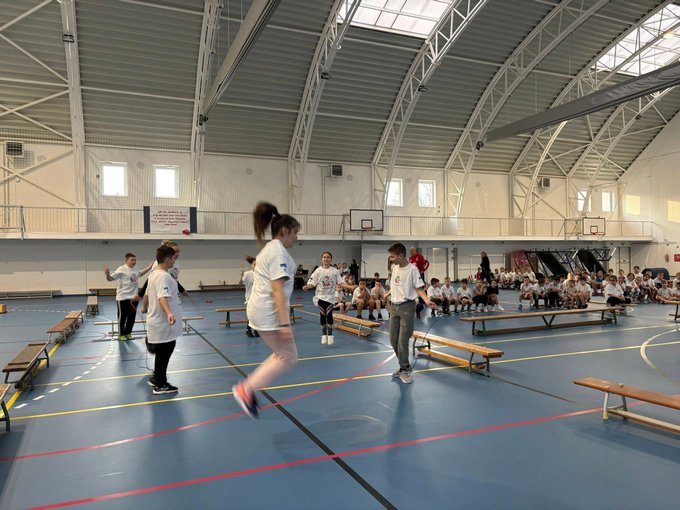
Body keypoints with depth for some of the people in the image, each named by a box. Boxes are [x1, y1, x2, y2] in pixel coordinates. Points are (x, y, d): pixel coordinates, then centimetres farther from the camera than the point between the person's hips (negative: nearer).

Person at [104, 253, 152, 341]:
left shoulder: (135, 269, 7)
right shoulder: (122, 269, -13)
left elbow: (140, 273, 30)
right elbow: (111, 278, -14)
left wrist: (150, 267, 26)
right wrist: (107, 274, -36)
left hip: (134, 297, 6)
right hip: (123, 297, -6)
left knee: (132, 317, 12)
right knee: (122, 316, 5)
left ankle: (128, 333, 27)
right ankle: (121, 334, 18)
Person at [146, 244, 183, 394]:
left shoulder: (154, 274, 10)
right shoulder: (164, 276, -21)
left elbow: (147, 294, 23)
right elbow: (162, 297, -36)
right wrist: (169, 313, -51)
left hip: (158, 322, 10)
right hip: (164, 324, -10)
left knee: (162, 353, 21)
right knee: (164, 353, 1)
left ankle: (156, 378, 33)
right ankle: (160, 385, 11)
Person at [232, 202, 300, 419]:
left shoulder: (269, 249, 18)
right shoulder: (279, 251, -14)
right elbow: (278, 289, -22)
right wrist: (285, 323, -25)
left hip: (260, 309, 10)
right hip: (269, 312, -10)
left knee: (283, 355, 17)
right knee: (289, 358, 0)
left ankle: (247, 387, 15)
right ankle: (246, 390, 1)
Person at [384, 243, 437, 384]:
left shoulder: (412, 269, -12)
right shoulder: (394, 267, 8)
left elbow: (419, 288, -12)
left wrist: (427, 301, -27)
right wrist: (387, 294, 35)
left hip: (407, 307, -7)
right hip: (394, 306, 7)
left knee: (403, 340, -7)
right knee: (393, 339, 9)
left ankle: (404, 370, 7)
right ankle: (404, 366, 25)